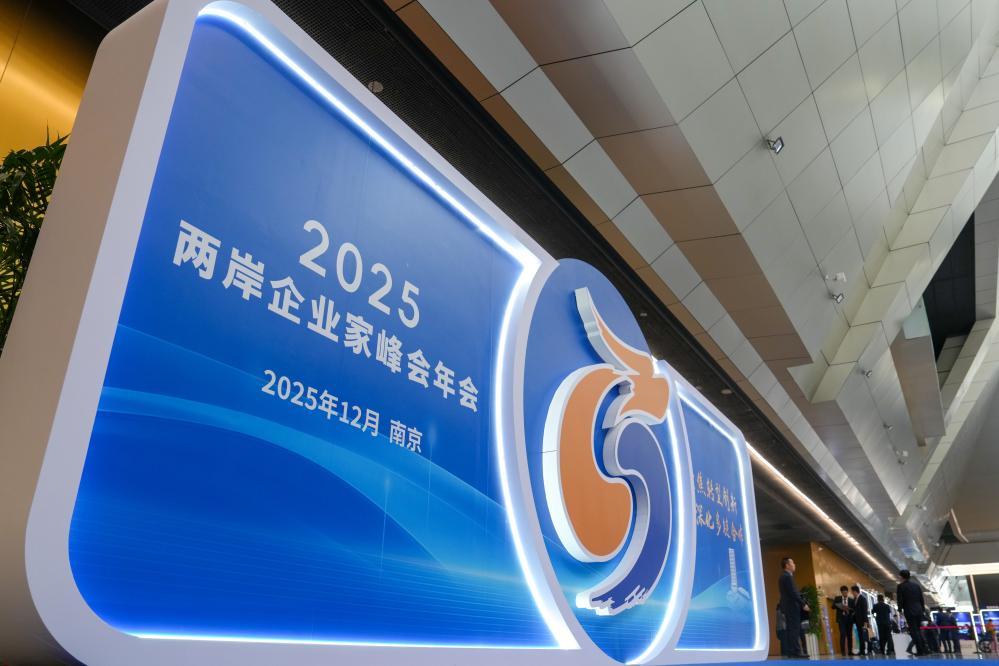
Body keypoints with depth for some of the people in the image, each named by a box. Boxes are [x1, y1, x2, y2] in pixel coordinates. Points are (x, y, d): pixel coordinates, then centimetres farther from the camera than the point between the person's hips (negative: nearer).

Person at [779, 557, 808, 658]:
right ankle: (795, 652, -13)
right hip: (792, 606, -10)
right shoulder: (787, 576, -14)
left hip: (788, 606, 10)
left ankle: (789, 652, 7)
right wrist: (803, 604, -14)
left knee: (790, 629, 7)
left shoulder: (784, 576, 19)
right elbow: (793, 593, -19)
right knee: (794, 629, -11)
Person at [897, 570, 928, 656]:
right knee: (918, 630, 17)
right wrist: (923, 609, 19)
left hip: (909, 611, -6)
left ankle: (920, 651, -2)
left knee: (914, 631, -1)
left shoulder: (901, 586, -7)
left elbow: (900, 600, -9)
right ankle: (924, 649, 15)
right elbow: (922, 598, 11)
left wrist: (900, 610, 2)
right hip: (919, 610, 6)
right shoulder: (916, 584, 8)